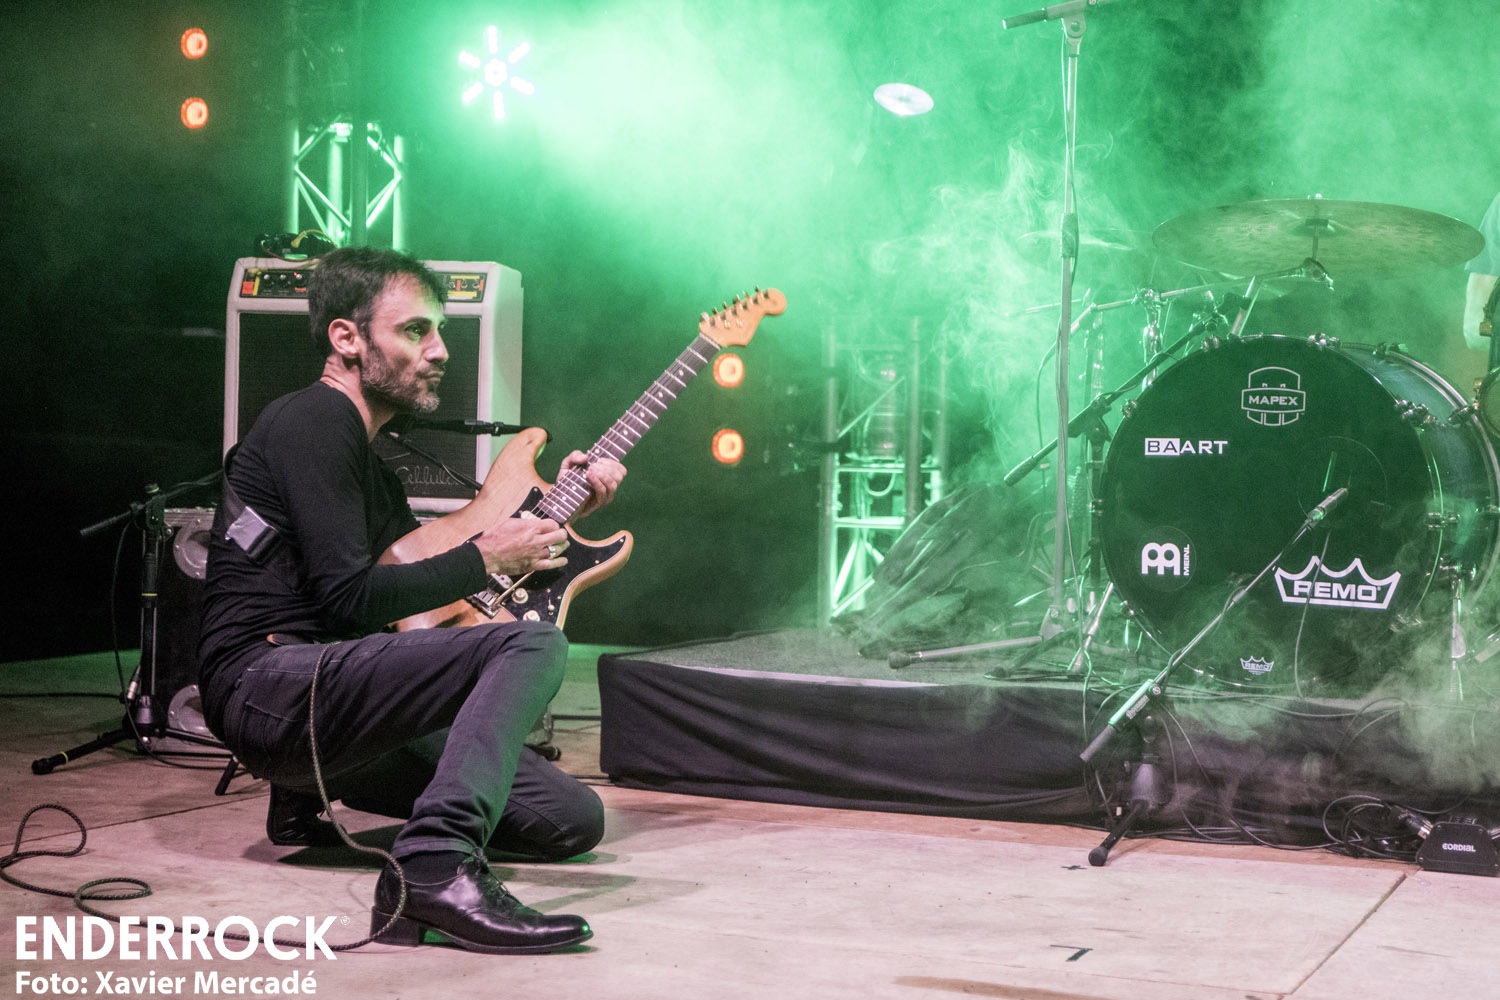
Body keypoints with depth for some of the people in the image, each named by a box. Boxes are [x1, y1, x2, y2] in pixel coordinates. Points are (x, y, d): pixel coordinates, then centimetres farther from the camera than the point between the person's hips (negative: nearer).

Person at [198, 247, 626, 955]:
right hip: (266, 681, -10)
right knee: (536, 644, -26)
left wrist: (561, 508, 19)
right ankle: (436, 866, -41)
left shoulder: (366, 457, 26)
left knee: (574, 822, 4)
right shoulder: (315, 421, -6)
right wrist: (485, 559, -5)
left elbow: (417, 590, 26)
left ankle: (310, 794, 14)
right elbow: (350, 599, -15)